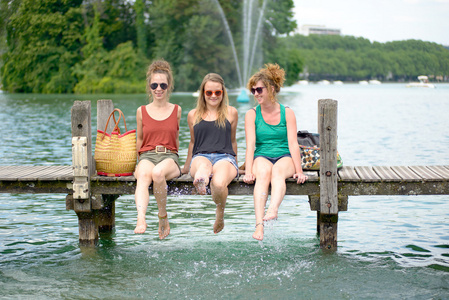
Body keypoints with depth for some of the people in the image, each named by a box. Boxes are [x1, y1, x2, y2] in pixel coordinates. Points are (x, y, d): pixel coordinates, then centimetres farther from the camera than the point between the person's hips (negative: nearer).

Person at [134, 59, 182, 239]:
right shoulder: (142, 111, 14)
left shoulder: (176, 110, 14)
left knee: (158, 172, -38)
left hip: (169, 157, 0)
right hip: (147, 156, 1)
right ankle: (141, 219, -58)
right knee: (143, 176, -38)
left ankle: (163, 217, -20)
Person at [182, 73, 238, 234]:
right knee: (203, 165, -41)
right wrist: (186, 167, 36)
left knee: (219, 184, -36)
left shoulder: (231, 113, 18)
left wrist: (235, 166, 31)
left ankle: (220, 215, -11)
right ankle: (201, 178, -77)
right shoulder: (193, 115, 20)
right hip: (200, 156, 1)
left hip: (224, 157, -1)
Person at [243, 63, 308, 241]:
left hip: (284, 156, 0)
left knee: (277, 172, -36)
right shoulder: (252, 114, 7)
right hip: (262, 156, 0)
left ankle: (273, 210, -60)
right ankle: (259, 225, -51)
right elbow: (250, 144, -3)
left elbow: (293, 143, -1)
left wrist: (299, 171, -12)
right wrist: (248, 171, -17)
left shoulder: (287, 113, 6)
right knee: (263, 174, -35)